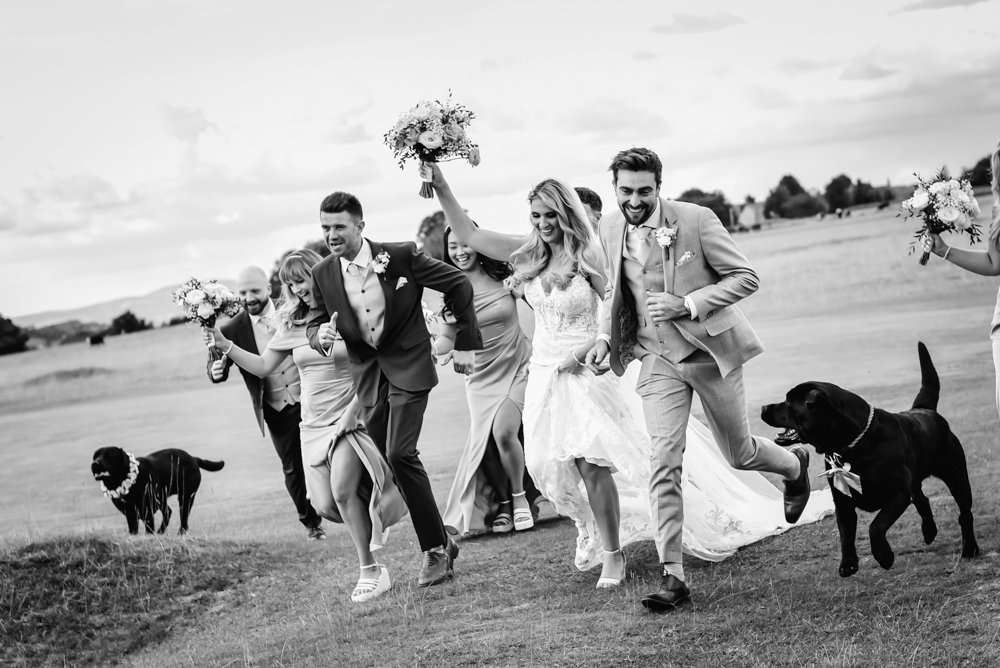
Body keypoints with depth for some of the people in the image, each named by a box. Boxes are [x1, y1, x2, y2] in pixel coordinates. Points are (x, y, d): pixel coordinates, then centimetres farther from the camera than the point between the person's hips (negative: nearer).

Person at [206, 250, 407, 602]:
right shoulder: (291, 325, 7)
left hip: (350, 416, -5)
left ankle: (370, 571, -11)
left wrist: (355, 408, -18)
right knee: (327, 506, -2)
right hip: (314, 424, 5)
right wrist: (225, 345, 0)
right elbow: (262, 366, 10)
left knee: (343, 489, -23)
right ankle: (372, 519, 31)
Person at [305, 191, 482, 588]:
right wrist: (321, 335, -17)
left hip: (408, 365, -5)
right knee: (396, 464, 4)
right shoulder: (323, 275, -2)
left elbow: (458, 284, -3)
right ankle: (439, 545, 19)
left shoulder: (400, 256, -13)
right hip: (368, 376, 5)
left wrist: (466, 343, -1)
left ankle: (435, 548, -6)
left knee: (400, 454, -19)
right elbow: (314, 324, 9)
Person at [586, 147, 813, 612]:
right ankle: (672, 576, -9)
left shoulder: (696, 220, -16)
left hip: (711, 351, -3)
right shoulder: (610, 229, 0)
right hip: (658, 361, 3)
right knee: (664, 462, -11)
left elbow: (745, 277, -12)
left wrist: (688, 304, -24)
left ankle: (795, 464, 48)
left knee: (739, 454, 12)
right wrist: (606, 335, 2)